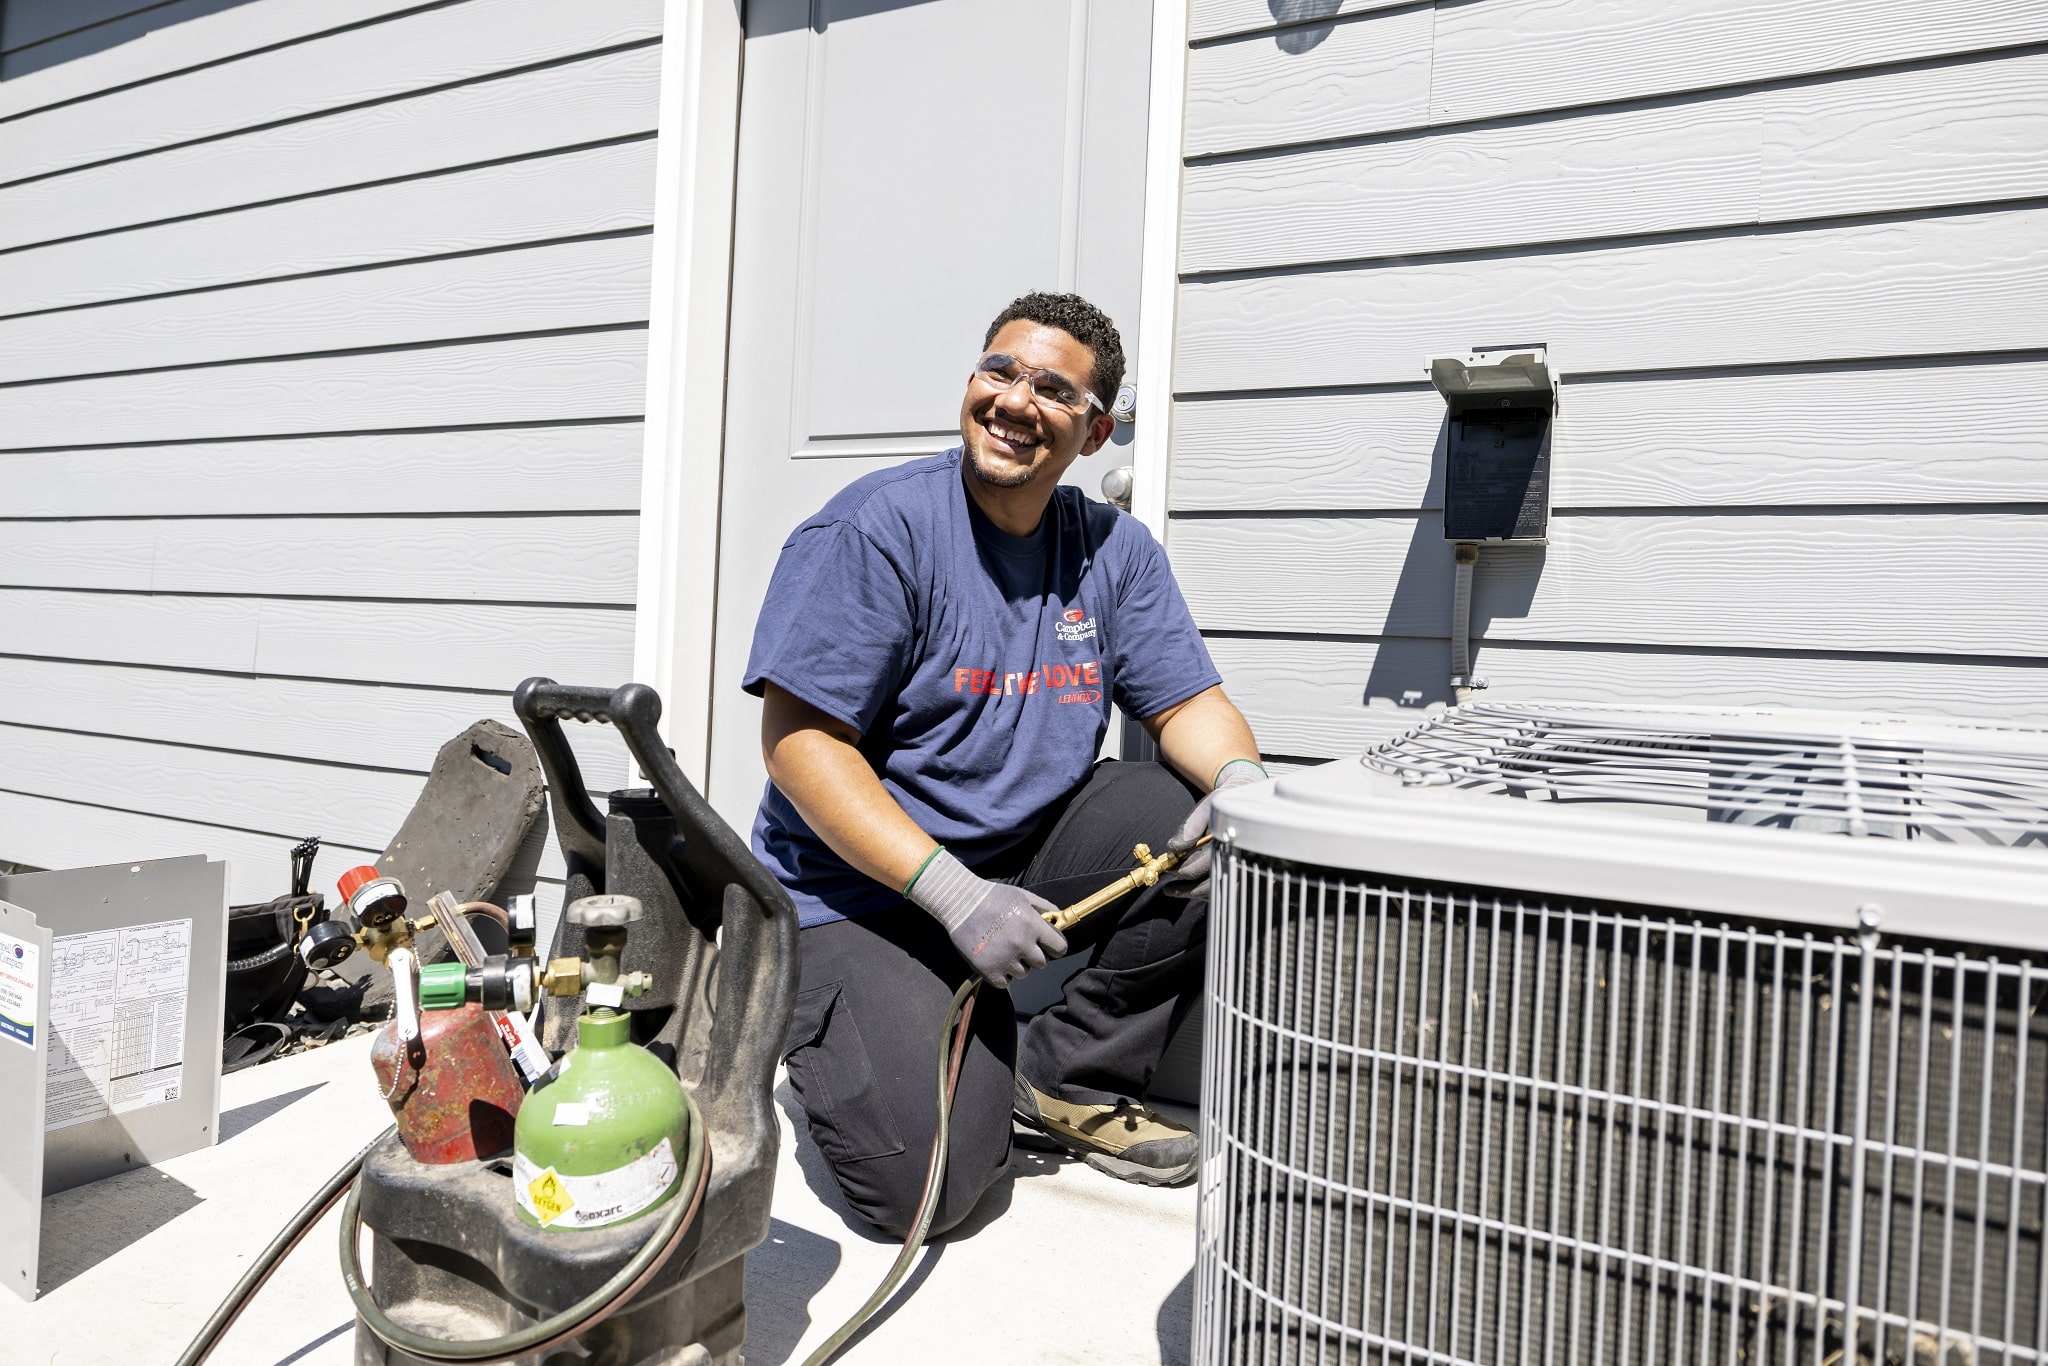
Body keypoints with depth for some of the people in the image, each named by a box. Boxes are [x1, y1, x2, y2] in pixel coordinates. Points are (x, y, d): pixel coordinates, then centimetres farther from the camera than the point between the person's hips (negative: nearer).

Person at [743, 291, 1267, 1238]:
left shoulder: (1114, 549, 3)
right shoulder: (876, 529, -15)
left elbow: (1188, 703, 3)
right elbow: (798, 739, -19)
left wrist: (1242, 782, -22)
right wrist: (954, 896, -26)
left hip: (1034, 851, 6)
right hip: (864, 887, -5)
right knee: (929, 1183, -18)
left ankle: (1067, 1074, 2)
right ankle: (828, 1025, 16)